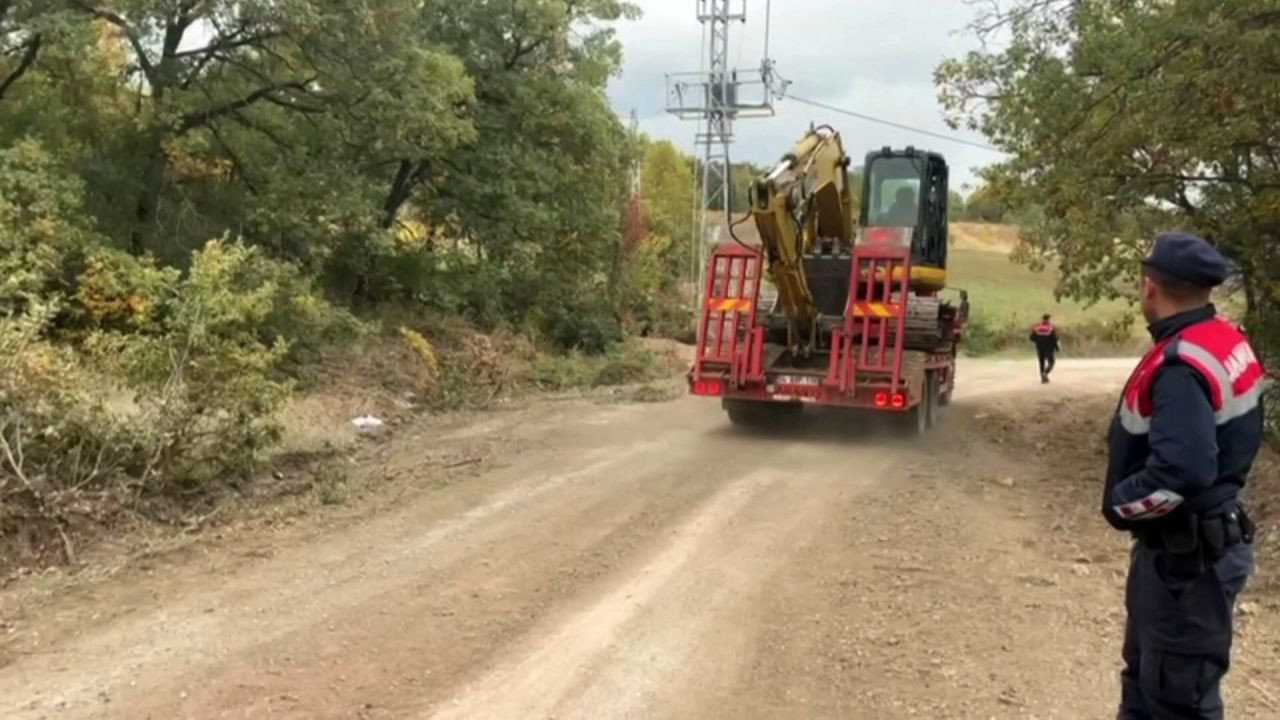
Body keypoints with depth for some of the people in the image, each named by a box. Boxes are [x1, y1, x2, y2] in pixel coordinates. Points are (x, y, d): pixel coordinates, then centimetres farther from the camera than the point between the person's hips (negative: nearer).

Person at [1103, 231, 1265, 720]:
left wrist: (1120, 504, -18)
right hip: (1197, 541, 10)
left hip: (1185, 555, -10)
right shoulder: (1227, 343, 5)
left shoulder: (1181, 365, -26)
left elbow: (1183, 472, -36)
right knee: (1146, 675, 23)